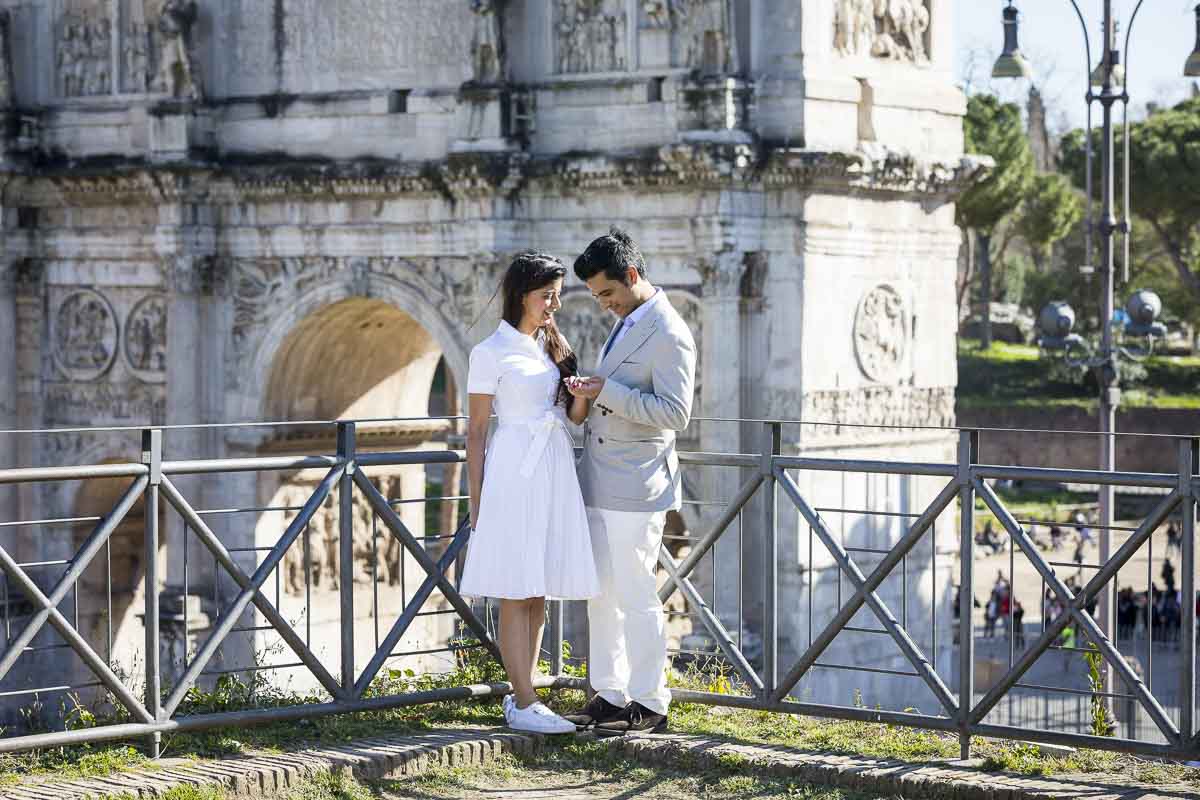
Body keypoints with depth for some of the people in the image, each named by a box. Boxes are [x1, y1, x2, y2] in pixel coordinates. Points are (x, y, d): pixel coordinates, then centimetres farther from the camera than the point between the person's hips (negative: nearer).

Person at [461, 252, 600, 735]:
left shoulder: (555, 346, 16)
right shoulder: (491, 352, -3)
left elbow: (577, 415, 11)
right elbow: (477, 430, -2)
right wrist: (477, 499, -5)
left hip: (555, 473, 7)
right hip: (514, 472, -7)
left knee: (538, 593, 8)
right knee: (516, 592, -7)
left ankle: (520, 695, 13)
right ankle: (524, 705, -7)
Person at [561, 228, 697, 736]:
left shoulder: (668, 335, -14)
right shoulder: (626, 324, 16)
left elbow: (674, 412, -21)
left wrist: (608, 393, -21)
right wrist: (590, 390, 8)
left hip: (635, 487, -9)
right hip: (600, 485, 9)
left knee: (636, 598, -4)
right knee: (602, 594, 13)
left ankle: (649, 704, 3)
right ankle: (609, 696, 21)